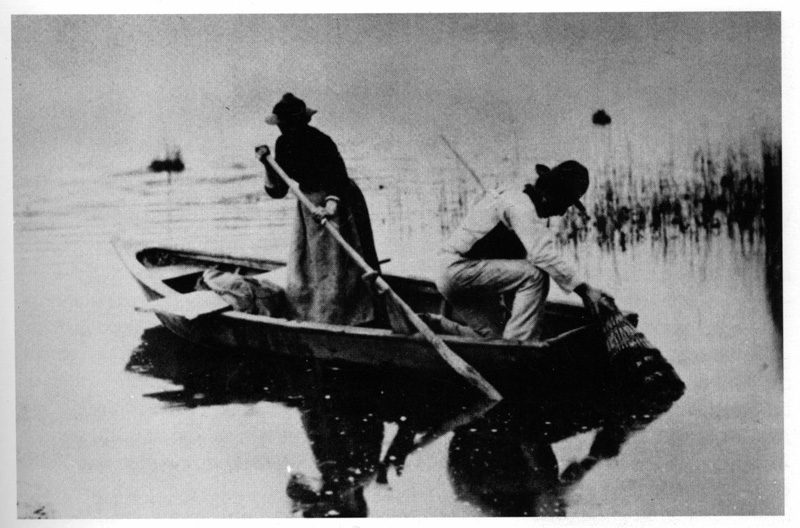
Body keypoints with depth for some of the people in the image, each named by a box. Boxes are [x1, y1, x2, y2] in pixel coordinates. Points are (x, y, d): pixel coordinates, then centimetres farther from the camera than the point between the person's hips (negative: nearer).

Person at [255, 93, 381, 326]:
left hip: (339, 204, -7)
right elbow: (277, 191, 2)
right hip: (310, 207, 7)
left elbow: (339, 181, -26)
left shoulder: (321, 143, -23)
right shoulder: (284, 145, -2)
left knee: (339, 268, -6)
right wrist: (267, 165, -12)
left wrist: (331, 206, -44)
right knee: (303, 270, 8)